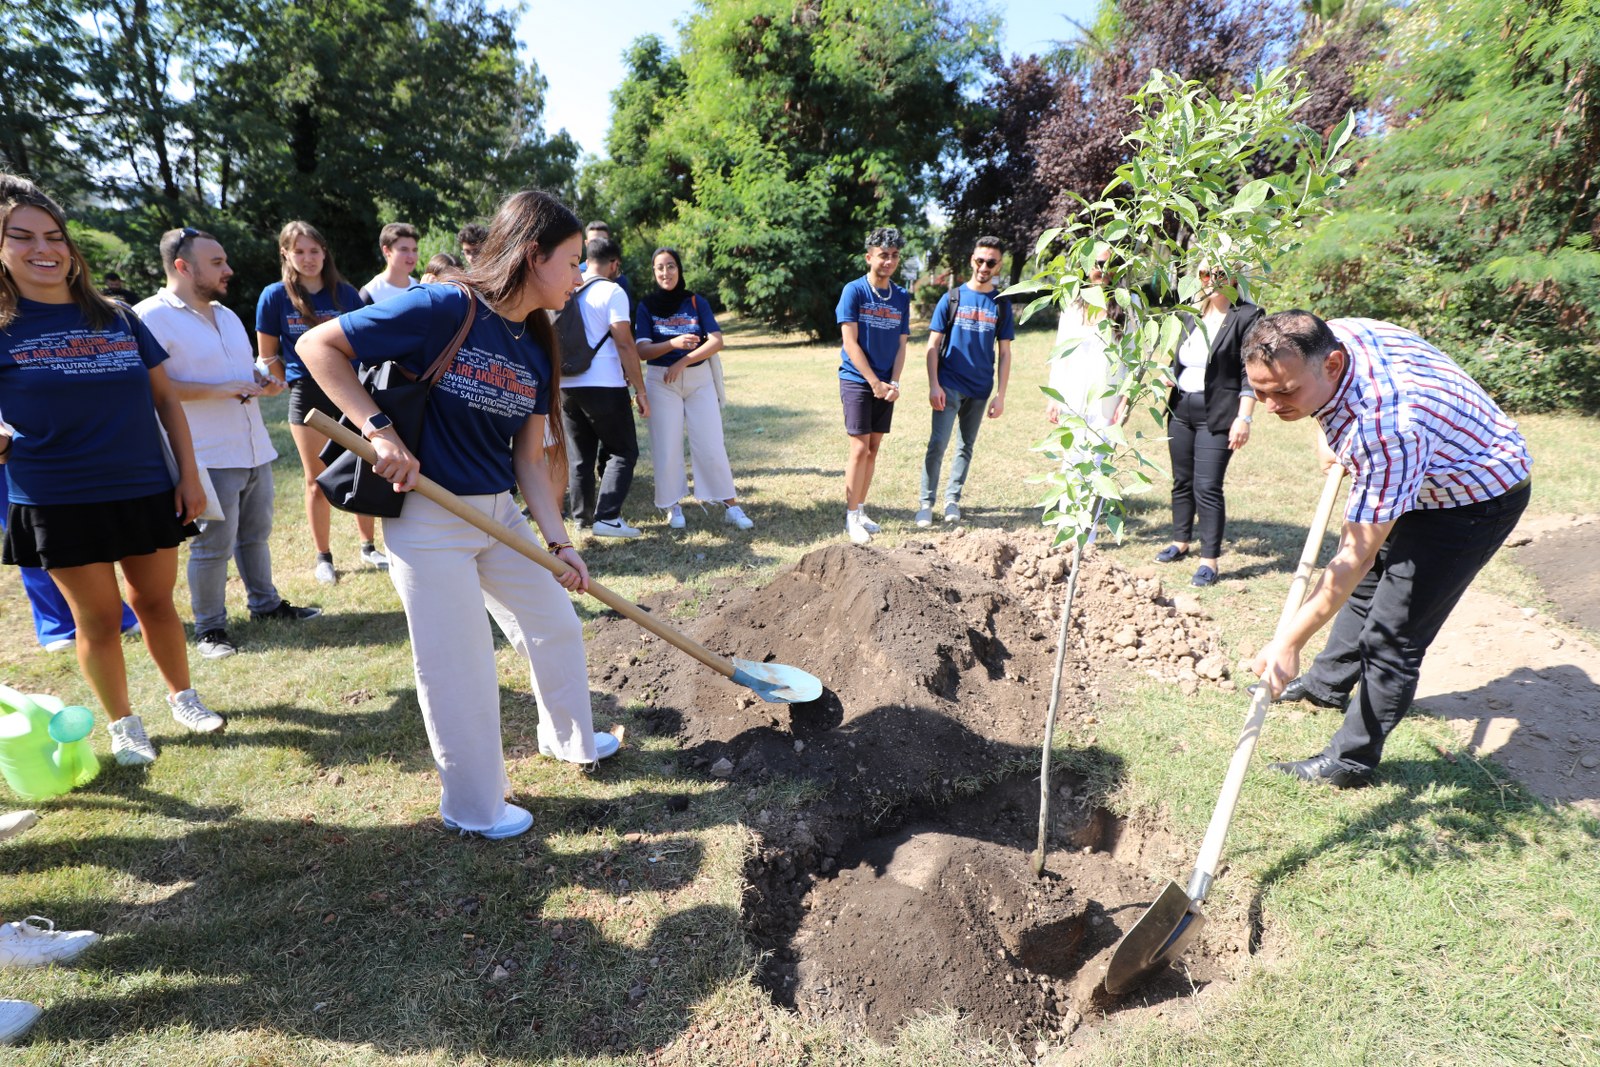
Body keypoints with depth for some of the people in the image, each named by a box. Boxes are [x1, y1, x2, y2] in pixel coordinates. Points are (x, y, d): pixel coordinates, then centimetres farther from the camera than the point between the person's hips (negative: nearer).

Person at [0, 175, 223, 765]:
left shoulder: (119, 318, 5)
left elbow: (165, 397, 7)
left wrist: (188, 473, 4)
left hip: (147, 491, 2)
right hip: (59, 502, -2)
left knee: (155, 601, 12)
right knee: (98, 617, 7)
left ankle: (182, 695, 31)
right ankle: (123, 723, 24)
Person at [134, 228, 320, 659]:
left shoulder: (226, 315, 17)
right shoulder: (151, 317, -10)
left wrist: (262, 381, 4)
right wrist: (223, 388, -23)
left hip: (254, 450, 8)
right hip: (208, 458, -7)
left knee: (255, 533, 17)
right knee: (213, 546, 0)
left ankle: (265, 603, 32)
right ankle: (209, 627, 15)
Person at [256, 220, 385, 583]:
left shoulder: (345, 293, 2)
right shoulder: (275, 296, -2)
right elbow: (269, 356, 5)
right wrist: (293, 383, 5)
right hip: (308, 396, -1)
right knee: (318, 480, 5)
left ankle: (368, 547, 20)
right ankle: (323, 557, 17)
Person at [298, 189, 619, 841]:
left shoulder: (537, 350, 2)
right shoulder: (442, 310, -18)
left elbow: (528, 459, 3)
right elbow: (317, 346, -13)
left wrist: (560, 543, -4)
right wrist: (380, 430, -22)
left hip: (500, 514, 7)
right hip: (429, 521, -7)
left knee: (557, 626, 16)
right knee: (461, 670, 4)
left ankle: (568, 738, 44)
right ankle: (473, 808, 27)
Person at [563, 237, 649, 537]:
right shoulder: (612, 291, -6)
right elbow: (625, 345, -13)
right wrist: (640, 391, -10)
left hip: (566, 385, 6)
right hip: (604, 385, -6)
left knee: (580, 455, 15)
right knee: (623, 451, 3)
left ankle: (582, 516, 19)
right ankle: (607, 517, -7)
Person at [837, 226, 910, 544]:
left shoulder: (902, 297, 8)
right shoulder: (854, 291, -7)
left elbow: (901, 345, 9)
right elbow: (850, 342, -11)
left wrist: (894, 383, -6)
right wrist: (875, 383, -14)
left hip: (885, 384, 5)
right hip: (857, 381, -5)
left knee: (874, 449, 8)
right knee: (860, 448, -8)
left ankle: (860, 510, 18)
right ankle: (851, 517, 0)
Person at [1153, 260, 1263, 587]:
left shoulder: (1246, 318, -6)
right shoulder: (1190, 316, 13)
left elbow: (1250, 374, -11)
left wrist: (1244, 417, -17)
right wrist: (1166, 397, 15)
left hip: (1217, 415, -6)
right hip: (1181, 409, 7)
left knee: (1207, 487, -10)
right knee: (1182, 481, 14)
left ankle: (1210, 560, -2)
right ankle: (1181, 541, 29)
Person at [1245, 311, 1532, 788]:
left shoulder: (1384, 425, -44)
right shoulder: (1329, 337, -20)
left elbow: (1356, 556, -38)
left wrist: (1288, 642, -35)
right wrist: (1336, 441, 16)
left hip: (1477, 498, -9)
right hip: (1421, 475, 9)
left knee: (1392, 636, -8)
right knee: (1367, 584, 24)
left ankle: (1350, 761, 8)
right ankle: (1327, 683, 45)